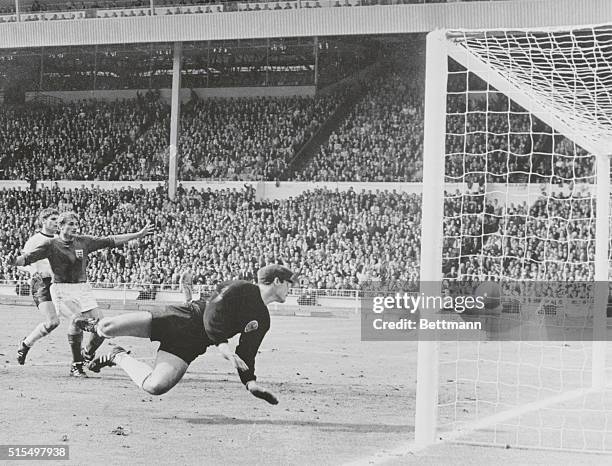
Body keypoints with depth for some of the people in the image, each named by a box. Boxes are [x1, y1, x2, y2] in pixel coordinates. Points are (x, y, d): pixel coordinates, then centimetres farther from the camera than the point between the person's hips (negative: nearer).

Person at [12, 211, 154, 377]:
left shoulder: (84, 241, 8)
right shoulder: (51, 245, -3)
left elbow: (110, 241, 12)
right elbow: (27, 258, -9)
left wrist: (139, 234, 12)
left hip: (82, 287, 4)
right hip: (62, 288, -4)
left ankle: (87, 354, 25)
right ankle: (76, 365, -13)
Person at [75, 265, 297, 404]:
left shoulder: (262, 321, 11)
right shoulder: (241, 289, -10)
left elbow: (246, 353, 14)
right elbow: (211, 314, -19)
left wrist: (250, 381, 1)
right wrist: (221, 343, -31)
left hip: (187, 345, 5)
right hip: (177, 320, -5)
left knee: (155, 387, -23)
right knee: (107, 328, -17)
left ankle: (119, 357, 7)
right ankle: (95, 325, 24)